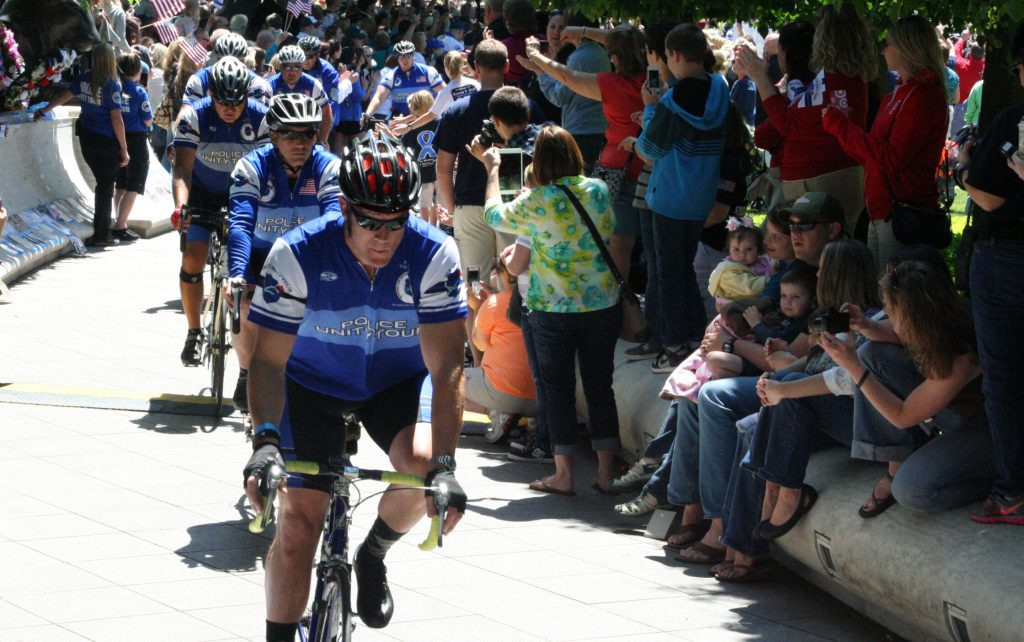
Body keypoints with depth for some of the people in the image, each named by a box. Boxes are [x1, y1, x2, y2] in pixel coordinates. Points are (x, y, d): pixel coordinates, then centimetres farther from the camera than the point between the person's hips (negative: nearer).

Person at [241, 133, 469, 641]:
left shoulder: (434, 255, -26)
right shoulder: (297, 254, -26)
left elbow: (446, 369, -28)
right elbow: (269, 360, -24)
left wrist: (444, 466, -38)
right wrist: (264, 439, -41)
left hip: (397, 384, 0)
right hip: (314, 385, 0)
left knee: (421, 461, -30)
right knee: (296, 524, -10)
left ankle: (374, 556, 1)